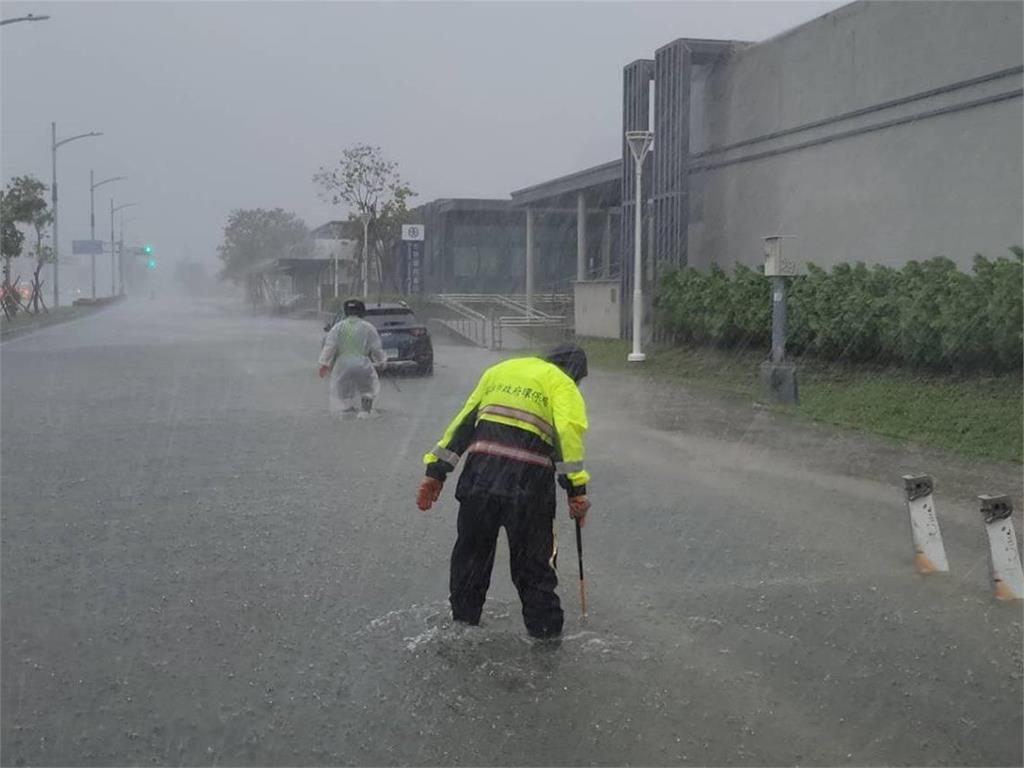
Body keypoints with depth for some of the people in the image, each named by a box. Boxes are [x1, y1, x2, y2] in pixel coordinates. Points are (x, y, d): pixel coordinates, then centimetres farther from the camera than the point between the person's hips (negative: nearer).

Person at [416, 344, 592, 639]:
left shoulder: (499, 370, 25)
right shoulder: (562, 385, 10)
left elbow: (463, 421, 21)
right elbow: (568, 432, -9)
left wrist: (436, 471, 22)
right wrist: (577, 489, -13)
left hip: (479, 475, 4)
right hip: (528, 484, -4)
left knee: (471, 554, 19)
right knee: (534, 565, 10)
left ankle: (463, 625, 30)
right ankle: (545, 632, 17)